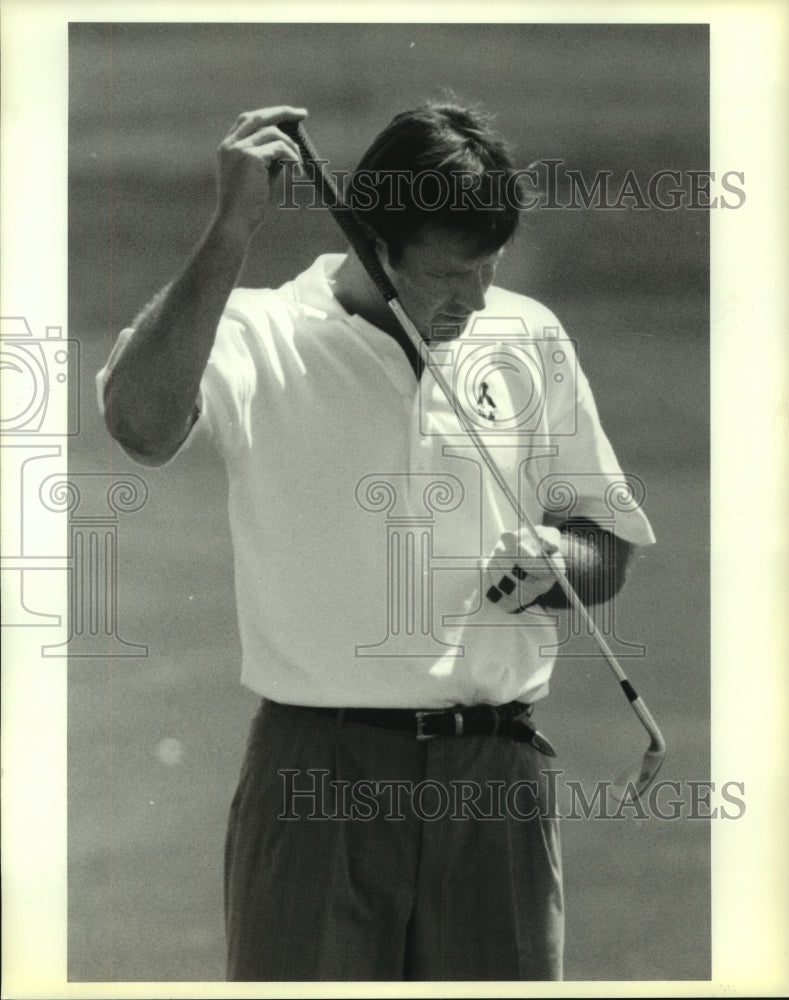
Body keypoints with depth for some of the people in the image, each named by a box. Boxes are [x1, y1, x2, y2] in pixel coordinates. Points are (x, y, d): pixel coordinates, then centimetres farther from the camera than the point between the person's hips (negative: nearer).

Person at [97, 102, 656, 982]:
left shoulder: (530, 339, 12)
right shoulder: (259, 339, -2)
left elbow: (609, 552, 18)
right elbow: (140, 422, -24)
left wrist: (556, 561, -6)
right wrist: (233, 230, -25)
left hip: (496, 776, 3)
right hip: (316, 770, -3)